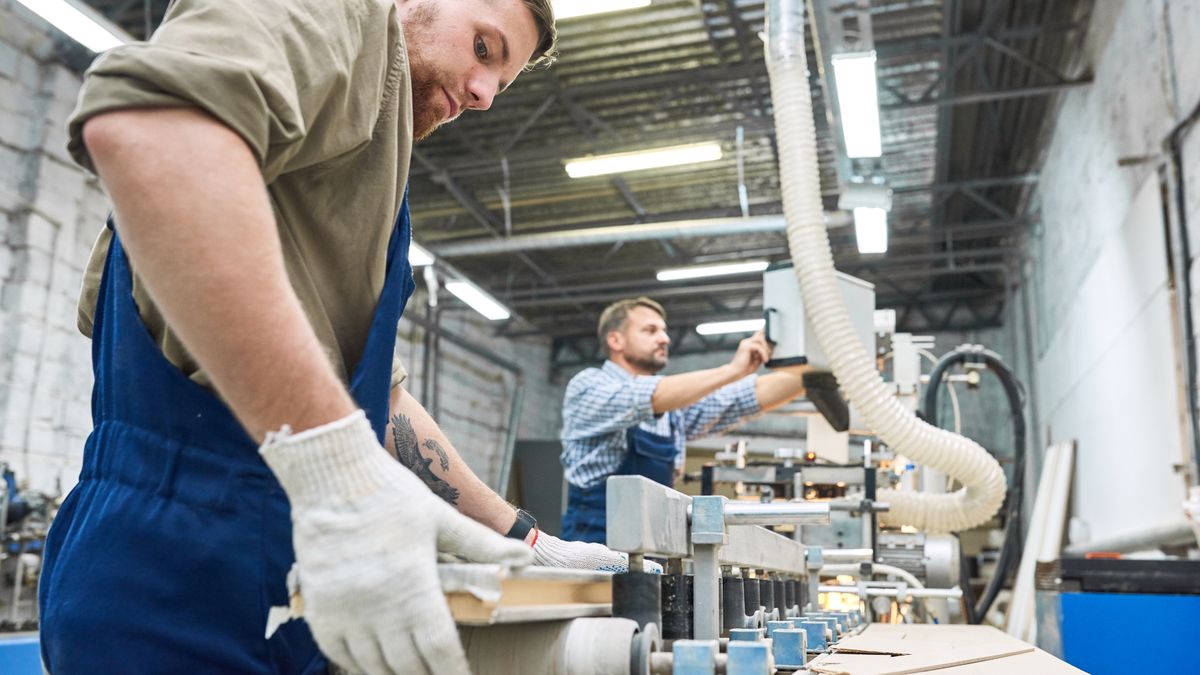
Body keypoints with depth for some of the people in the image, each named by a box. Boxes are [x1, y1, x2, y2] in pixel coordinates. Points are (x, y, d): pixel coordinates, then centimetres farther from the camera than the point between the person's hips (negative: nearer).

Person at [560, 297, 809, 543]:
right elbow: (652, 398, -22)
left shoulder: (676, 403, 14)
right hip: (594, 550, -6)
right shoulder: (588, 386, -4)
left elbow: (755, 395, 8)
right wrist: (731, 370, -29)